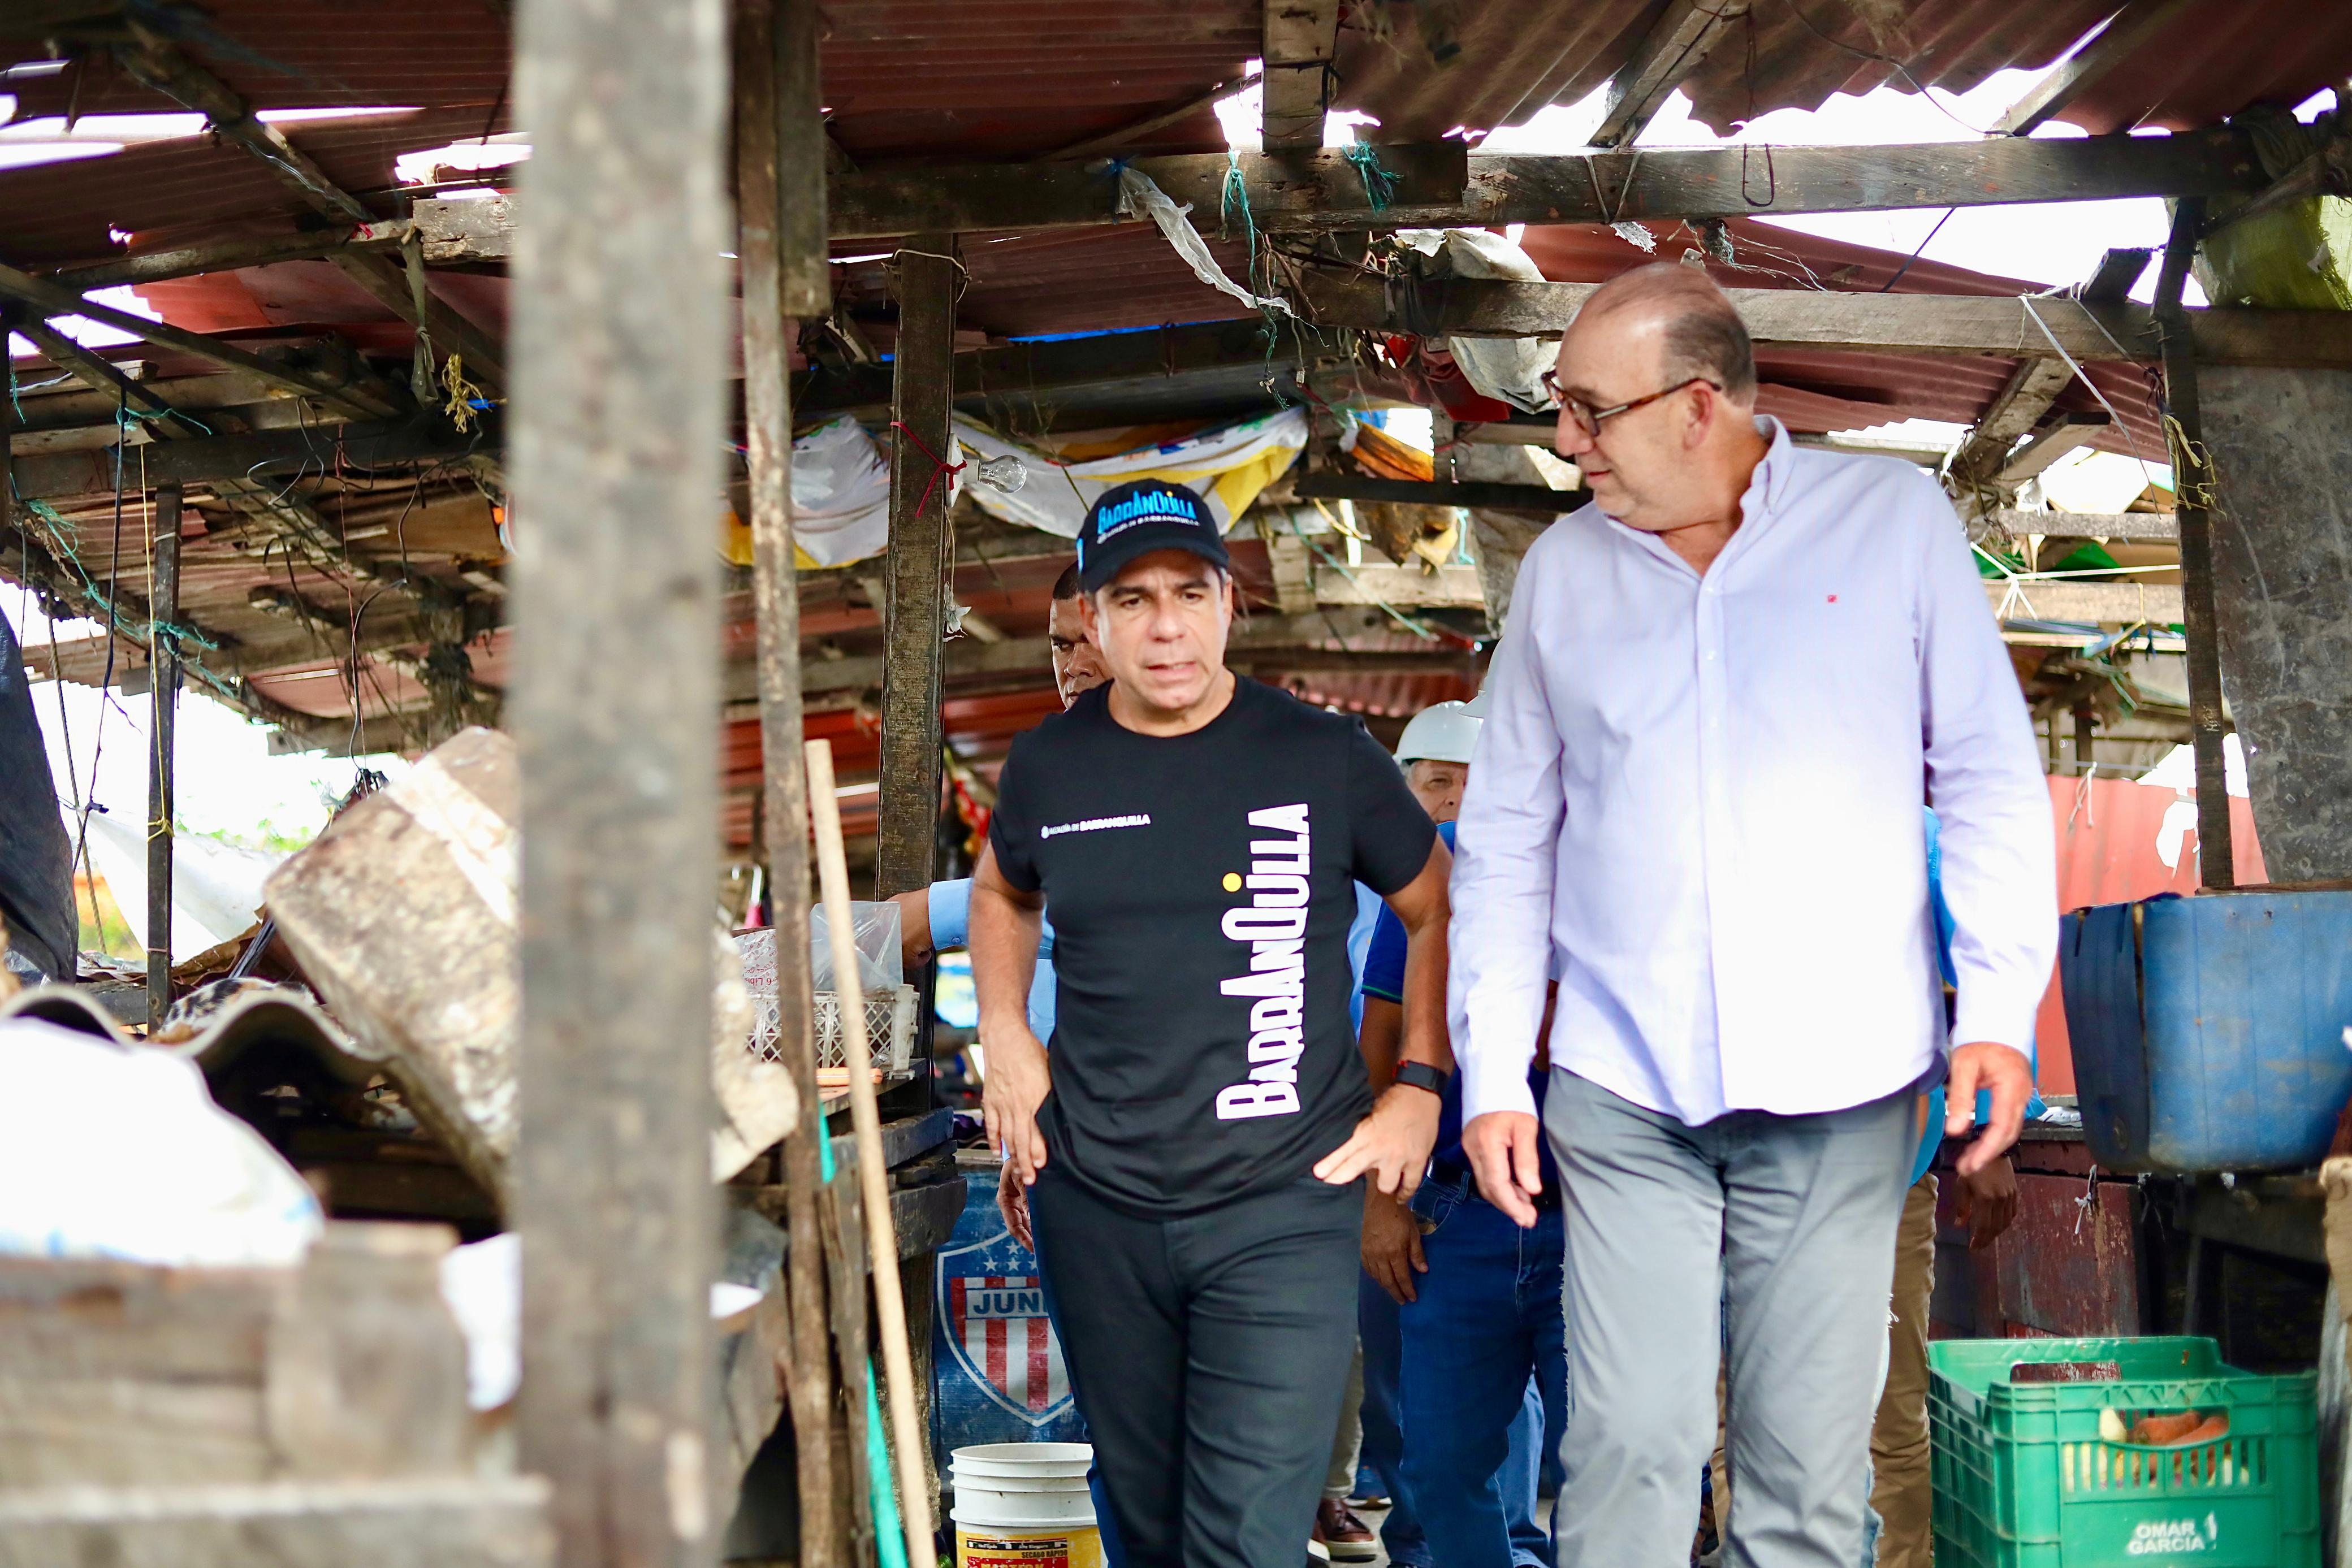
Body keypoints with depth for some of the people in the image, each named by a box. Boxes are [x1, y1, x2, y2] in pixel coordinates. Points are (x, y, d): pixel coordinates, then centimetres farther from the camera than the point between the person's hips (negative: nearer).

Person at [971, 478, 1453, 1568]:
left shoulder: (1323, 759, -3)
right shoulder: (1049, 765, 4)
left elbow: (1437, 909, 10)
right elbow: (1002, 892, 25)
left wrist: (1419, 1087, 2)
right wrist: (1005, 1039, 11)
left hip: (1282, 1206, -3)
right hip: (1094, 1208, 3)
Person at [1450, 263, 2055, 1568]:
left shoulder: (1894, 518, 3)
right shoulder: (1564, 567, 9)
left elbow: (1990, 774, 4)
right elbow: (1506, 839, 12)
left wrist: (2001, 1005, -6)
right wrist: (1493, 1071, 6)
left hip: (1839, 1084, -1)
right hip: (1623, 1092, 1)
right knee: (1627, 1447, -4)